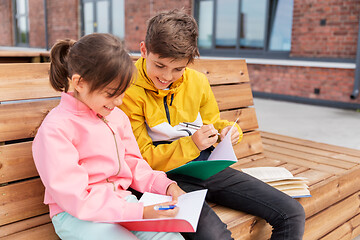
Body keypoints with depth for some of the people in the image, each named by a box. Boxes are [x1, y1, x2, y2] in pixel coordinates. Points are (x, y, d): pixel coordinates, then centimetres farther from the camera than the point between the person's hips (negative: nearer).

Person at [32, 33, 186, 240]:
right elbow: (75, 198, -20)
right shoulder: (55, 129, -16)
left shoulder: (117, 116, 7)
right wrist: (139, 212, -25)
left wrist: (166, 186, -5)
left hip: (121, 201, 6)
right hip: (75, 215, -5)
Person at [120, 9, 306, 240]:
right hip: (167, 176, -5)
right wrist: (191, 144, -19)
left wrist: (227, 130, -1)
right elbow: (141, 159, -8)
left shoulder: (198, 81, 6)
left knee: (293, 214, -4)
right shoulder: (130, 92, -9)